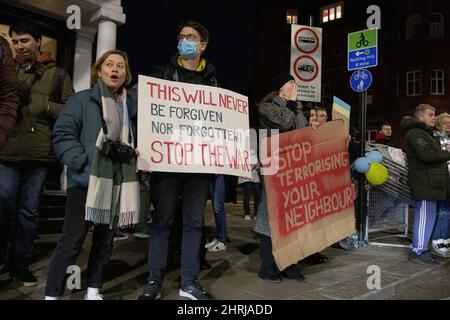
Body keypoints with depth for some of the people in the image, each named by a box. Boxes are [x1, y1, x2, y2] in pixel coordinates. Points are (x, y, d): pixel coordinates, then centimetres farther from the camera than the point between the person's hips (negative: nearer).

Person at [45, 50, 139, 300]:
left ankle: (93, 290, 26)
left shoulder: (131, 106, 14)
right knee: (72, 241, -5)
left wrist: (131, 152, -2)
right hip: (86, 180, -5)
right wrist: (83, 162, -18)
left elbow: (139, 139, 18)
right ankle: (52, 294, 8)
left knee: (105, 240, 12)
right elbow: (62, 135, -8)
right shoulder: (82, 100, 0)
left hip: (117, 183, 5)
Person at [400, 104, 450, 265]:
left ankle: (420, 250, 19)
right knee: (425, 217, -8)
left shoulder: (425, 133, 24)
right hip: (424, 183, -10)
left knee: (426, 217, 12)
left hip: (430, 183, 10)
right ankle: (418, 252, -2)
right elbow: (427, 155, -21)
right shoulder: (415, 134, -10)